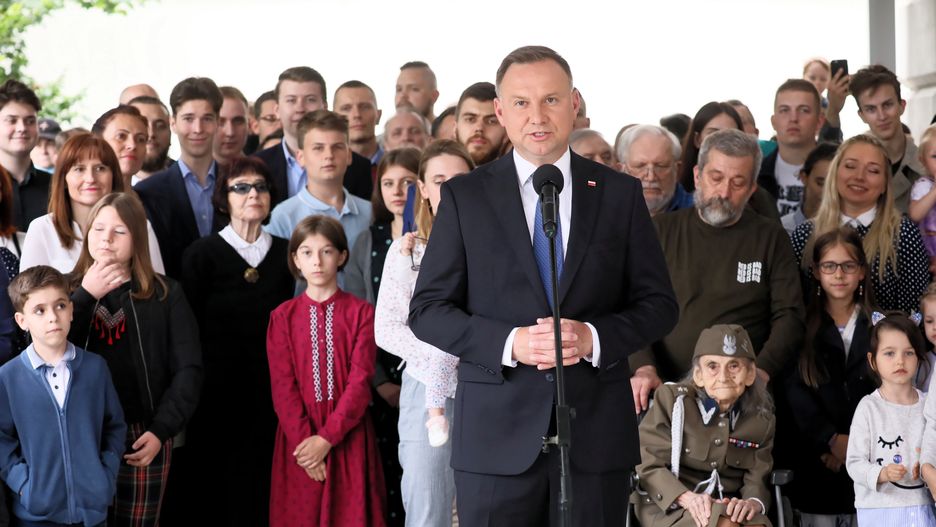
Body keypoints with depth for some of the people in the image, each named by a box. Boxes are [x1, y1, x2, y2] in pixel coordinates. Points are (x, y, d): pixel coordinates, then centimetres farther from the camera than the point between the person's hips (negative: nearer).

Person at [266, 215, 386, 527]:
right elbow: (282, 386, -2)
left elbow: (361, 380, -7)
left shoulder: (361, 313, 1)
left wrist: (327, 437, -15)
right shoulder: (283, 317, 5)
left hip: (348, 438, -1)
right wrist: (304, 439, -14)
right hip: (299, 437, 1)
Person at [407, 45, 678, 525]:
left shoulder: (619, 194, 6)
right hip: (496, 433, -1)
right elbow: (427, 310, 1)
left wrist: (594, 338, -13)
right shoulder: (464, 197, 4)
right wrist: (509, 343, -15)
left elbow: (658, 304, 6)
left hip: (596, 430, 1)